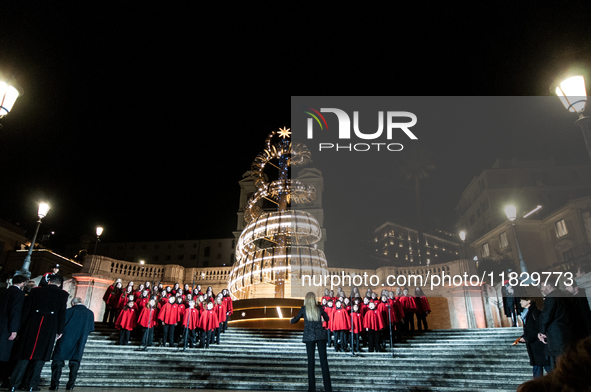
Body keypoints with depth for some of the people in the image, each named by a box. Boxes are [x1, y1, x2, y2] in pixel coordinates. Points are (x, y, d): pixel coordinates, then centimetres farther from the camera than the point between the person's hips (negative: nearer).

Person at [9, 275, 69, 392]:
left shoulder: (35, 291, 6)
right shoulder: (62, 294, -1)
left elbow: (26, 309, 5)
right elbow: (62, 313, -3)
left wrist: (22, 326, 12)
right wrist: (60, 331, 5)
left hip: (31, 326, 2)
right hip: (49, 328, -2)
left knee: (24, 355, 12)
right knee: (40, 356, 7)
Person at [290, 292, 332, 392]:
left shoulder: (304, 308, 0)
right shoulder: (319, 308, 5)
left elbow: (295, 320, 11)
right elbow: (327, 319, 20)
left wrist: (291, 320, 33)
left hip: (309, 337, -1)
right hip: (321, 336, 1)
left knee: (311, 361, 5)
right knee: (324, 360, 3)